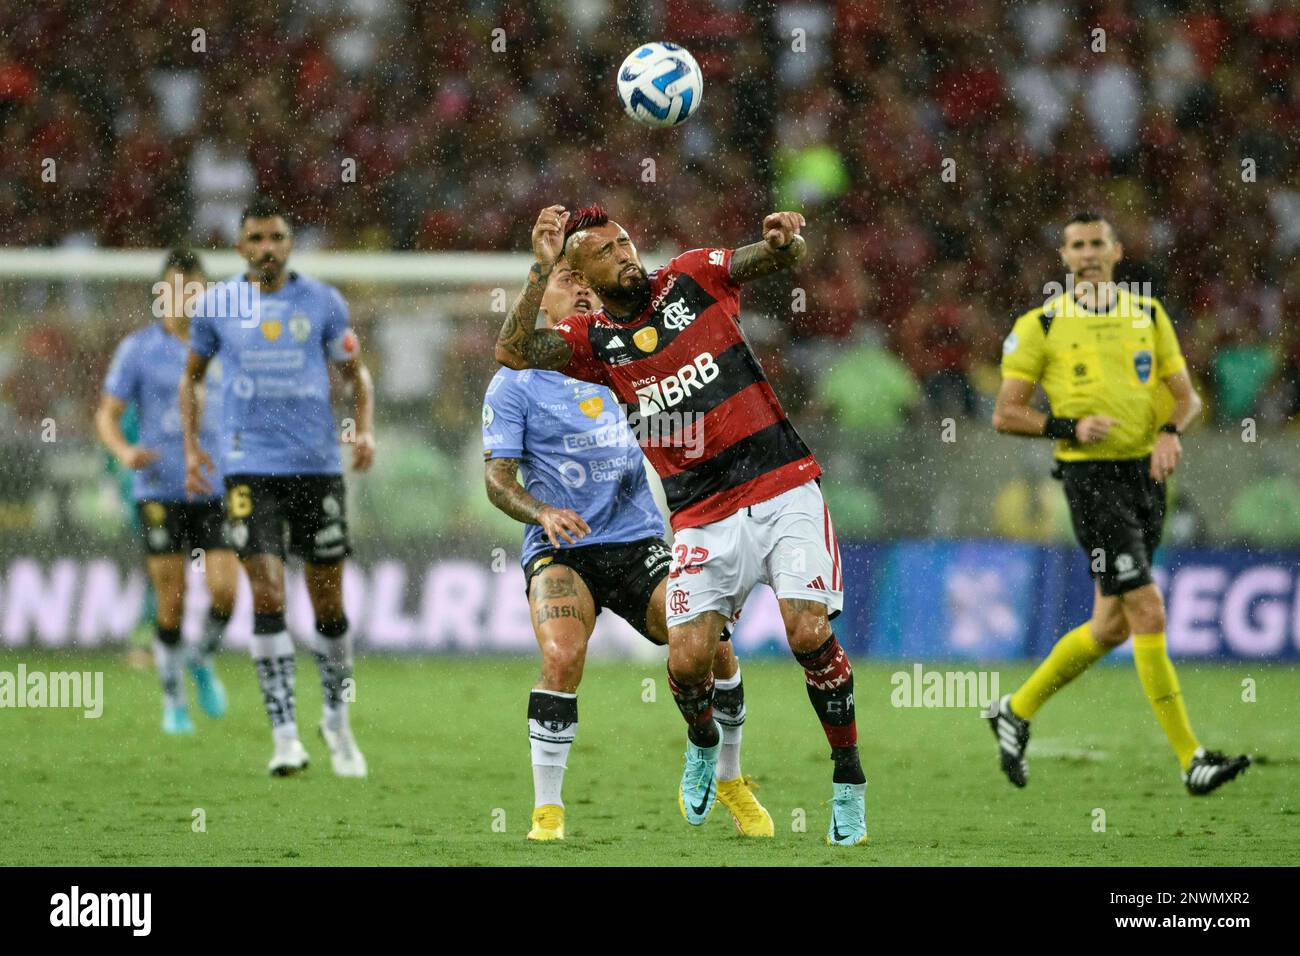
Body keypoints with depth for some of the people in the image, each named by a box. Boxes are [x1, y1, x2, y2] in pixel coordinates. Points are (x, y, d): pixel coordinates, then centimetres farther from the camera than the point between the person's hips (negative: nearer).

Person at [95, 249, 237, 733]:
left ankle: (202, 660, 18)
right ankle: (173, 701, 14)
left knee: (225, 590, -11)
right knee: (172, 602, -3)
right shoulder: (138, 349, -1)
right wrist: (124, 451, -19)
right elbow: (107, 415, 0)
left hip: (214, 492, 2)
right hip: (160, 492, -2)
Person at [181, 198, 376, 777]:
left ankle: (337, 720, 28)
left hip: (318, 464, 1)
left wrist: (364, 430, -5)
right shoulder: (217, 304, 5)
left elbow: (356, 371, 12)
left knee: (328, 602, 6)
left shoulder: (321, 302, 3)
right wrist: (191, 447, 7)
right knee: (267, 595, -12)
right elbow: (191, 376, 18)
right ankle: (285, 736, -12)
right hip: (249, 465, -1)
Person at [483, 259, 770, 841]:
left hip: (638, 540, 3)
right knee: (562, 657, -29)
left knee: (711, 643, -15)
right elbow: (497, 478, -3)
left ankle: (728, 780, 9)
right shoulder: (515, 383, 2)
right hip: (560, 551, -3)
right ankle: (547, 810, -16)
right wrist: (543, 514, -23)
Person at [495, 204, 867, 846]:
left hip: (784, 490, -1)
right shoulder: (593, 341, 6)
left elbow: (779, 258, -1)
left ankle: (849, 780, -1)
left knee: (809, 632, -18)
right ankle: (704, 745, 26)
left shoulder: (693, 278, 6)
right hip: (703, 518, 1)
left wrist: (783, 241, -25)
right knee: (687, 660, -10)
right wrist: (541, 269, -15)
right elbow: (513, 353, -7)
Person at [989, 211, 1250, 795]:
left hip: (1145, 474, 6)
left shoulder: (1148, 315, 10)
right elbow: (1005, 414, -1)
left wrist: (1171, 431, -8)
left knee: (1112, 625, 11)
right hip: (1091, 478, -6)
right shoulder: (1040, 326, -2)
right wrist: (1069, 427, -16)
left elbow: (1187, 396, 13)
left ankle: (1016, 711, 30)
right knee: (1149, 613, -14)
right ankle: (1191, 760, -13)